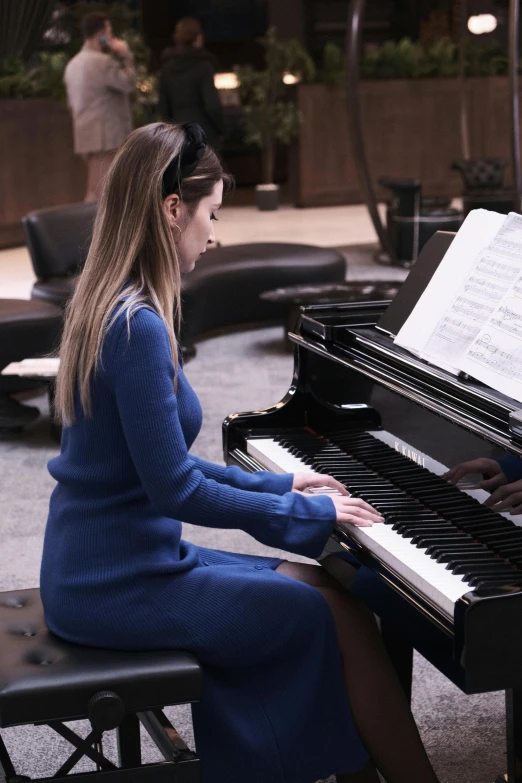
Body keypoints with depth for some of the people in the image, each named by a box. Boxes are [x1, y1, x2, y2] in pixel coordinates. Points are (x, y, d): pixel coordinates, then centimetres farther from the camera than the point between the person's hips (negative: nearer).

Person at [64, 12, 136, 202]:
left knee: (95, 192, 13)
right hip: (106, 137, -9)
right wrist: (125, 56, -3)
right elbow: (129, 83, -14)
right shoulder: (103, 61, -13)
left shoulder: (73, 64, 16)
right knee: (103, 194, -9)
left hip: (86, 137, 9)